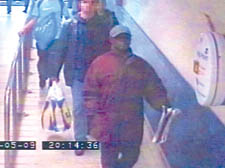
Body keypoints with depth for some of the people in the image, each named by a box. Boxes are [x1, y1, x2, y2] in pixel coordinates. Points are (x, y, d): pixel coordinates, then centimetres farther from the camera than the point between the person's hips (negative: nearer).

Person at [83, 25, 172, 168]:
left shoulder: (141, 65, 7)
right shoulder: (100, 63, -2)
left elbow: (154, 88, 6)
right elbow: (90, 93, -2)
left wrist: (163, 104, -12)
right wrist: (93, 118, -8)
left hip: (132, 124, 3)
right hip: (108, 123, -3)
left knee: (131, 156, 14)